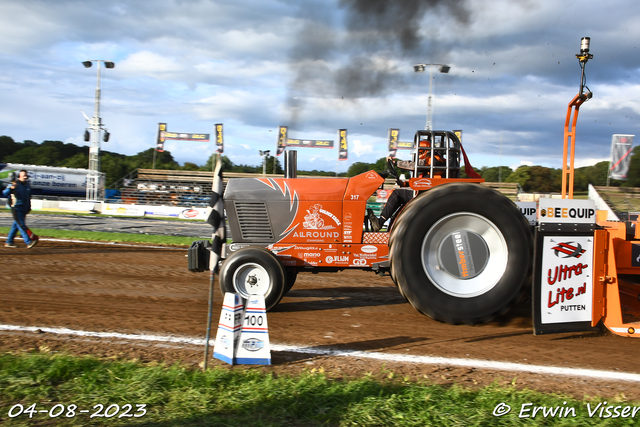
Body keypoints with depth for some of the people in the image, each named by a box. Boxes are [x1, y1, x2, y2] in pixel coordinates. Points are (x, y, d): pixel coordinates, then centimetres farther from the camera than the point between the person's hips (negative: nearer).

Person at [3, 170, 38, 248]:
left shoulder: (27, 186, 14)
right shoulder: (14, 184, -7)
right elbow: (5, 193, -19)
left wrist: (29, 208, 21)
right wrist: (11, 188, -38)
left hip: (24, 209, 7)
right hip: (16, 209, -7)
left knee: (16, 225, 11)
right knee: (21, 225, -13)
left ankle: (8, 242, 19)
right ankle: (28, 242, -20)